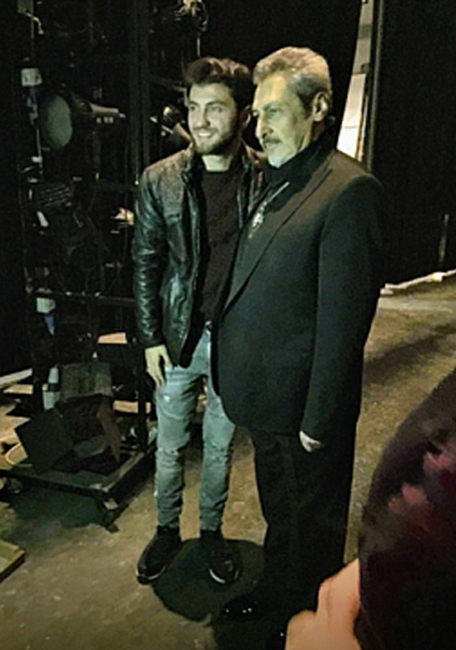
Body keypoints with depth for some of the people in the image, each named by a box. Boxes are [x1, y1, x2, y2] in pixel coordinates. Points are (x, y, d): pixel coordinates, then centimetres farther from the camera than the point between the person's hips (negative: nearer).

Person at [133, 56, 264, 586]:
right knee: (169, 447, 16)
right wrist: (150, 338, -3)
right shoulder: (160, 180, -5)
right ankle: (167, 529, 41)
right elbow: (146, 265, -1)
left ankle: (211, 530, 42)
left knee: (220, 447, 17)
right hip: (177, 337, 1)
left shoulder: (267, 180, -6)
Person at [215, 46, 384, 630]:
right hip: (264, 393, 8)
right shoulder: (274, 182, 9)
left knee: (313, 522, 18)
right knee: (278, 509, 27)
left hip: (304, 402, -8)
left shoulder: (348, 190, -19)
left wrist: (319, 416, -16)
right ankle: (276, 589, 52)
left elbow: (343, 316, -20)